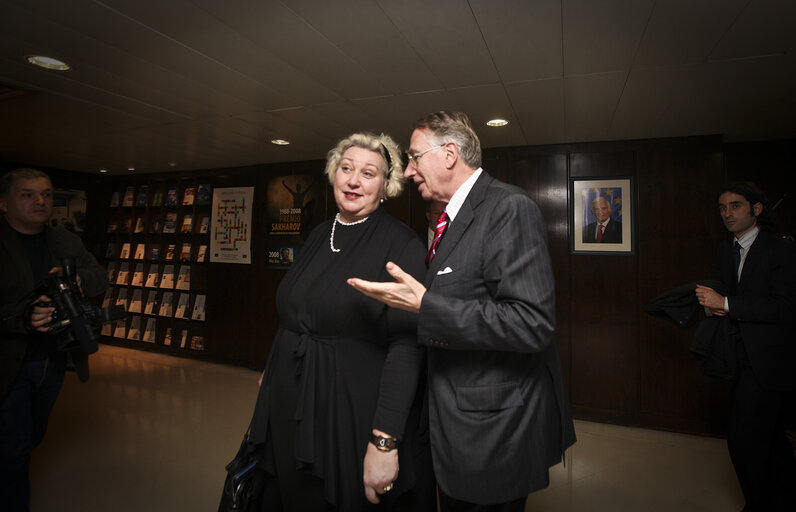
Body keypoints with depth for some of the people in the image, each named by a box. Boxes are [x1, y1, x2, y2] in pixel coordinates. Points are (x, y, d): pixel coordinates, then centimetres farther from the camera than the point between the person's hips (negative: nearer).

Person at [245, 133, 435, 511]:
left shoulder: (402, 245, -15)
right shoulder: (319, 236, 6)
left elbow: (406, 346, -21)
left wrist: (384, 442, -24)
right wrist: (270, 374, 18)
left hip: (353, 418, -6)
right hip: (290, 411, 6)